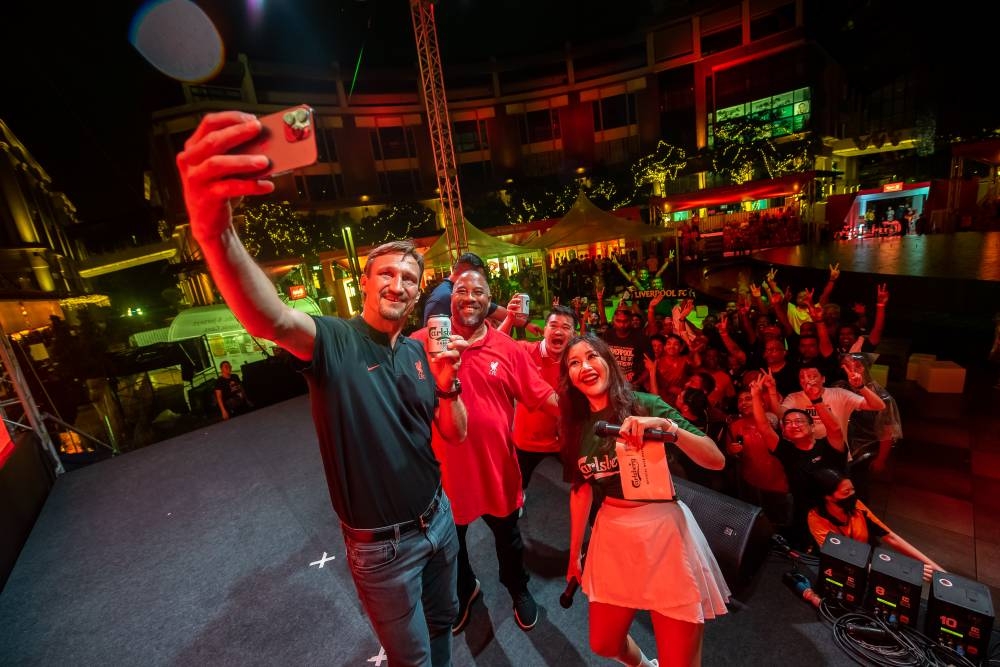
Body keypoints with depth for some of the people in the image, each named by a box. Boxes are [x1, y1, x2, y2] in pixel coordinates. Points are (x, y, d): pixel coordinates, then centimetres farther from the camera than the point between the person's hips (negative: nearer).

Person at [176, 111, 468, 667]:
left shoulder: (419, 352, -2)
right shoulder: (334, 340, -18)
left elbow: (455, 434, -2)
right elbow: (269, 319, -41)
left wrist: (447, 384, -21)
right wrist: (216, 230, -58)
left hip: (437, 517, 5)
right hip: (381, 545, -5)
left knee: (443, 622, 30)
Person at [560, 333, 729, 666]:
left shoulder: (645, 405, -13)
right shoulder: (576, 425, 1)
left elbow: (717, 461, -18)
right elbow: (581, 489, 9)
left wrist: (666, 425, -34)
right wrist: (575, 552, 15)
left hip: (664, 530, -4)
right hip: (612, 534, 5)